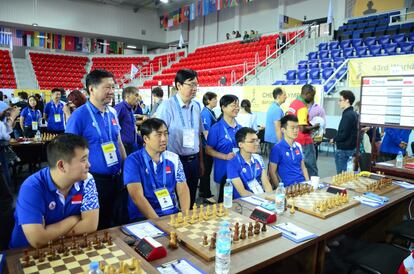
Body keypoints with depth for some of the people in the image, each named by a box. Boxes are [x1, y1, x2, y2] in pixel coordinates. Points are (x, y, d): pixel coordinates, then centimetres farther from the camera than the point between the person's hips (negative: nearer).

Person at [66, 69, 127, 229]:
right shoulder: (79, 116, -13)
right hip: (94, 181, -6)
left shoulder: (112, 113, 6)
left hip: (116, 178, 6)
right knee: (97, 227, 10)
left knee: (119, 221, 19)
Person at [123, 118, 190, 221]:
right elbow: (137, 196, -14)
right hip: (144, 218, -4)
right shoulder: (133, 161, -7)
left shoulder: (173, 159, 6)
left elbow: (183, 190, 5)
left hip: (173, 214, 4)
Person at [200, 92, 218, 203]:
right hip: (207, 147, -9)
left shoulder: (211, 112, 10)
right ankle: (207, 195, 12)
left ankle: (203, 191, 30)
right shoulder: (205, 113, -17)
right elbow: (206, 132, -20)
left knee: (206, 169, 17)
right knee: (207, 170, 1)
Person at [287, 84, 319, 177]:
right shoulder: (303, 107, -19)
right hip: (305, 142, -9)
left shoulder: (293, 103, 8)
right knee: (311, 169, 0)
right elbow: (302, 129, -24)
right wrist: (314, 127, -8)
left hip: (295, 141, 9)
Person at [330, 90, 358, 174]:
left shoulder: (347, 115, -18)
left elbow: (343, 134, -22)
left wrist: (334, 139, -5)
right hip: (352, 147, 10)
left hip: (344, 150, -10)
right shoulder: (354, 114, 11)